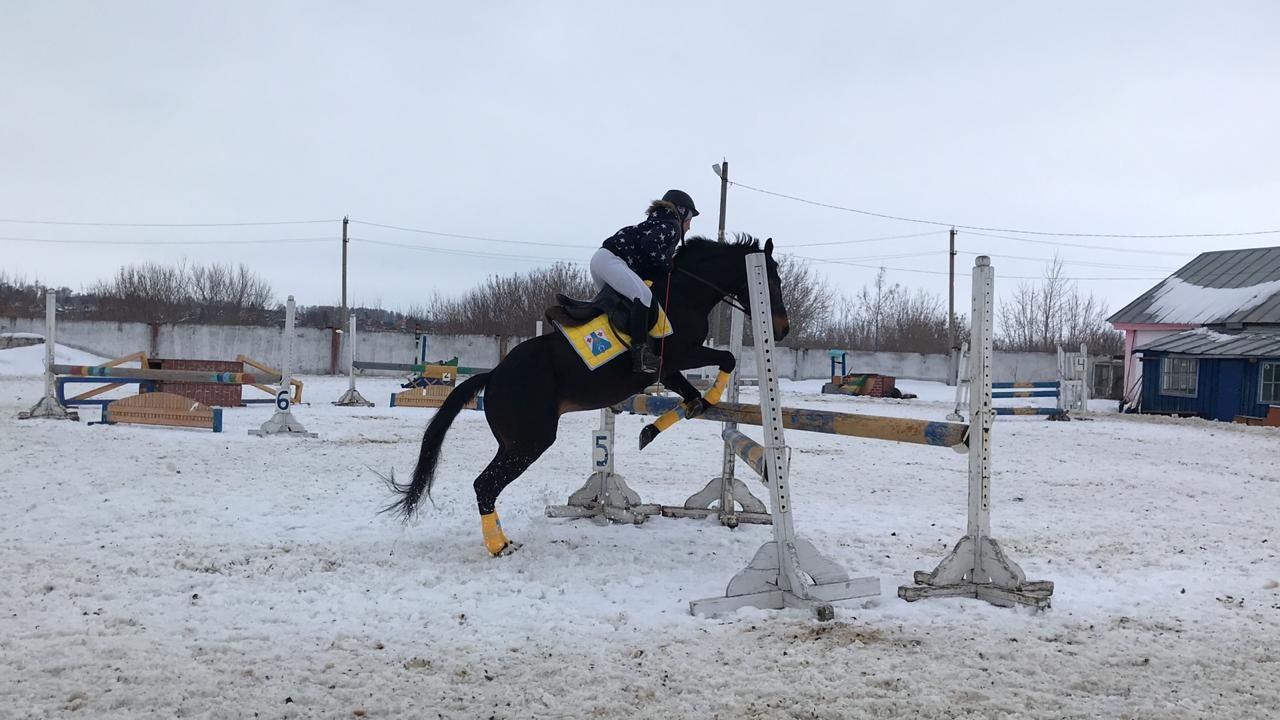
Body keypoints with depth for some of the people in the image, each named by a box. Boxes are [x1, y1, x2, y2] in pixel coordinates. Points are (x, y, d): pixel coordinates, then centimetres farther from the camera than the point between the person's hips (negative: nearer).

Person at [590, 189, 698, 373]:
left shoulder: (657, 223, 29)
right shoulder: (671, 226, 0)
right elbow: (650, 245, -19)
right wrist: (668, 265, -8)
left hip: (601, 259, 11)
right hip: (611, 259, -11)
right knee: (643, 295, -25)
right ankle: (640, 350, -36)